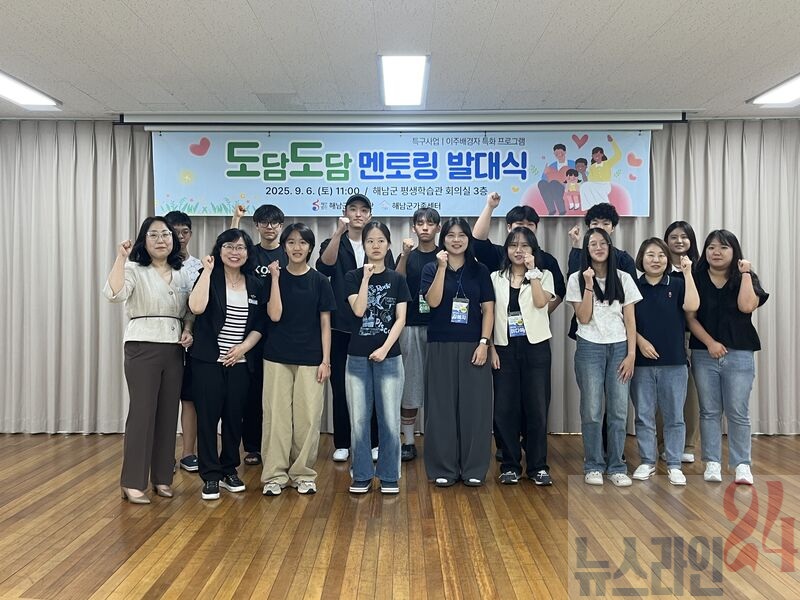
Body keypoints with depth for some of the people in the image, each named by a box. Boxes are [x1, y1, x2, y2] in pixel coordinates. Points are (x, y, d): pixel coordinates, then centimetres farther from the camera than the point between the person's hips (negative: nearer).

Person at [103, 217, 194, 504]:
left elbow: (189, 312, 19)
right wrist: (121, 257, -24)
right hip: (142, 348, -5)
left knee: (168, 413, 8)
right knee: (142, 412, -5)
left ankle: (161, 477, 19)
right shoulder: (134, 270, -3)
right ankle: (132, 482, 5)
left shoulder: (182, 275, 13)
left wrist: (188, 331, 0)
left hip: (174, 349, 5)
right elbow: (114, 294, -23)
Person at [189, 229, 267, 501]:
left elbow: (260, 325, 9)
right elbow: (196, 307, -23)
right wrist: (207, 271, -18)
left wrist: (243, 347, -6)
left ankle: (229, 470, 25)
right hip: (208, 360, -3)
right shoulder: (210, 277, -3)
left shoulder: (255, 285, 8)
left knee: (234, 417, 9)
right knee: (208, 417, 0)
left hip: (240, 362, 3)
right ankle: (211, 476, 11)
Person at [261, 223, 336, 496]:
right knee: (276, 415, 1)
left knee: (307, 417, 1)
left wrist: (326, 360, -2)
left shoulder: (319, 281, 4)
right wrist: (275, 277, -10)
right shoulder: (275, 277, 4)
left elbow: (325, 323, 4)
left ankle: (303, 473, 15)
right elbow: (274, 315, -8)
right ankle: (275, 474, 11)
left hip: (310, 359, 0)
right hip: (277, 357, 0)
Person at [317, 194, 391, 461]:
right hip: (341, 326, 0)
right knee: (340, 386, 5)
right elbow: (324, 265, -17)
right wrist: (339, 232, -30)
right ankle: (342, 443, 17)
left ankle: (373, 442, 18)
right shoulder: (334, 244, 5)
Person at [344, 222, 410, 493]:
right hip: (358, 357, 0)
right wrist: (367, 277, -11)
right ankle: (362, 476, 17)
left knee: (390, 420, 0)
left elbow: (401, 318, -1)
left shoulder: (397, 279, 6)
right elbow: (358, 310, -11)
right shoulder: (353, 277, 4)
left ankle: (389, 476, 15)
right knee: (359, 421, 3)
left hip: (388, 357, 0)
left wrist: (385, 348, -12)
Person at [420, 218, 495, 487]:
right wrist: (442, 267, -15)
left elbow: (488, 309, 3)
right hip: (441, 347, 0)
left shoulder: (479, 270, 7)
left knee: (474, 406, 2)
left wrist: (484, 343, -6)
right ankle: (443, 468, 13)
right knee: (442, 406, 3)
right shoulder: (431, 268, 5)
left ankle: (473, 469, 14)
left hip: (473, 347, 1)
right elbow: (433, 301, -10)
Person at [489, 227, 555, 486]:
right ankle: (510, 465, 14)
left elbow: (540, 301, -13)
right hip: (505, 349, 1)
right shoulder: (496, 278, 10)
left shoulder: (543, 276, 8)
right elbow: (489, 315, 6)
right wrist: (491, 348, -3)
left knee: (537, 408, 0)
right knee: (504, 409, 0)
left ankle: (538, 466, 13)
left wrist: (532, 271, -8)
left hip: (536, 347, -1)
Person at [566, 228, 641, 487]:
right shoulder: (576, 279, 3)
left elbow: (630, 320, 5)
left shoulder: (623, 279, 7)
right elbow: (583, 318, -5)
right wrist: (589, 286, -13)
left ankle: (616, 466, 12)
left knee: (619, 410, 1)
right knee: (592, 410, -1)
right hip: (590, 348, -1)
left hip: (619, 348, 2)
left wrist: (631, 354, -2)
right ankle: (593, 466, 11)